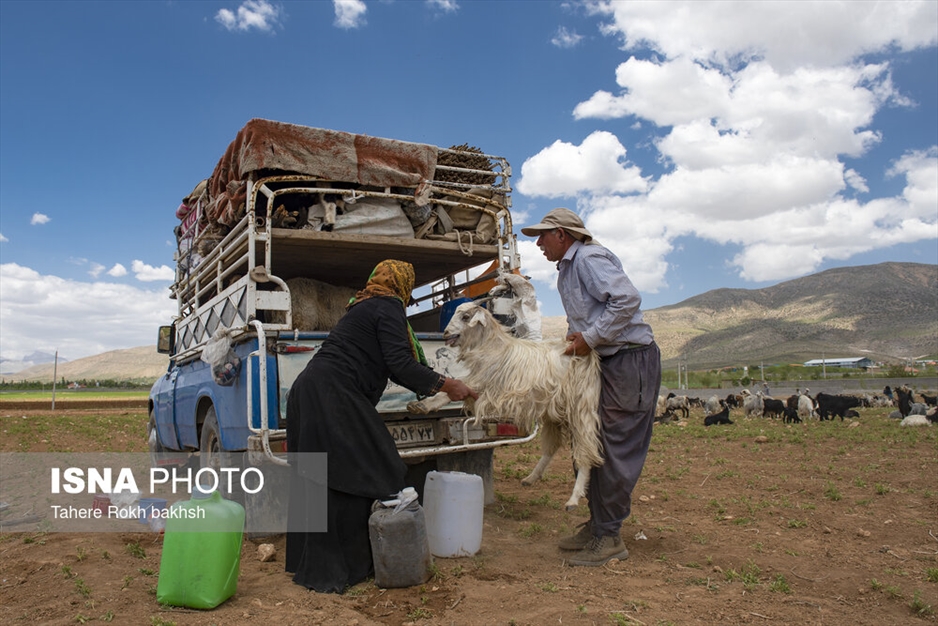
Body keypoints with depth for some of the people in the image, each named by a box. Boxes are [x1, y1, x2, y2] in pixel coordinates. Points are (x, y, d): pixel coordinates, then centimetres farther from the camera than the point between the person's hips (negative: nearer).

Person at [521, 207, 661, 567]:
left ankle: (609, 538, 2)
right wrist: (576, 335, 7)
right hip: (606, 363, 11)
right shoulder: (568, 268, 19)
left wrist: (590, 337, -21)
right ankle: (598, 525, 22)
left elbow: (627, 299, -25)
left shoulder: (589, 258, -13)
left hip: (631, 361, -11)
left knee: (617, 450, -7)